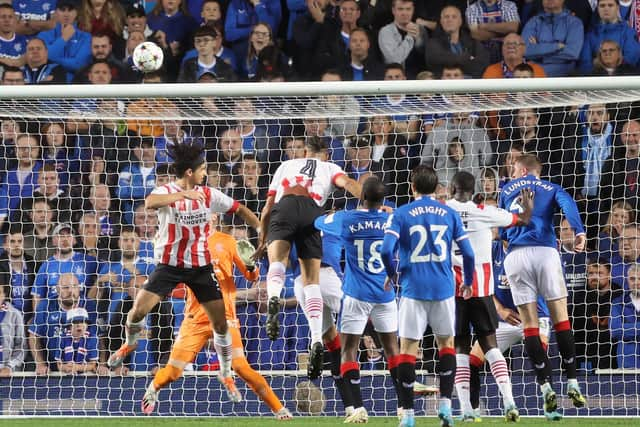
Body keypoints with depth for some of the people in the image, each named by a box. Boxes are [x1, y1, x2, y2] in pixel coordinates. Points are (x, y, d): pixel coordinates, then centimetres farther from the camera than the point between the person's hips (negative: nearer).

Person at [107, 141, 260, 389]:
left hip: (201, 266, 3)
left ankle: (226, 373, 16)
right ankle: (130, 343, 21)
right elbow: (150, 202, -36)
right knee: (138, 309, -12)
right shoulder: (166, 192, -12)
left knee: (220, 322, -2)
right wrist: (183, 194, -46)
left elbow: (239, 210, 11)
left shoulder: (209, 195, 0)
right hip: (169, 264, -3)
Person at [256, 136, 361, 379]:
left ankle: (274, 298, -55)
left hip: (284, 206, 0)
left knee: (277, 260, -19)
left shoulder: (287, 166, 36)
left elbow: (268, 207, 35)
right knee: (311, 280, 1)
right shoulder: (330, 168, 31)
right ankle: (316, 339, -14)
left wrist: (263, 240, 46)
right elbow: (347, 183, 6)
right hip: (312, 211, 0)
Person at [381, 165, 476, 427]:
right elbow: (468, 253, 2)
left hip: (413, 288, -2)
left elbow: (386, 250, -12)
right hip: (444, 289, 2)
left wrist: (392, 274, 7)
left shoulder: (401, 215, -1)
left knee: (407, 347, 2)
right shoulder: (450, 214, 5)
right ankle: (445, 403, 6)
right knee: (446, 343, 17)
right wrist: (468, 282, 18)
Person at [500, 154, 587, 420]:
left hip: (515, 255, 1)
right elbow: (567, 204, -6)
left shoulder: (507, 191, 22)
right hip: (545, 251, -1)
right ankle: (572, 384, 3)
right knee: (561, 318, 6)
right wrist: (579, 232, -19)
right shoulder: (551, 189, 17)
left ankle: (546, 389, -4)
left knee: (530, 324, 2)